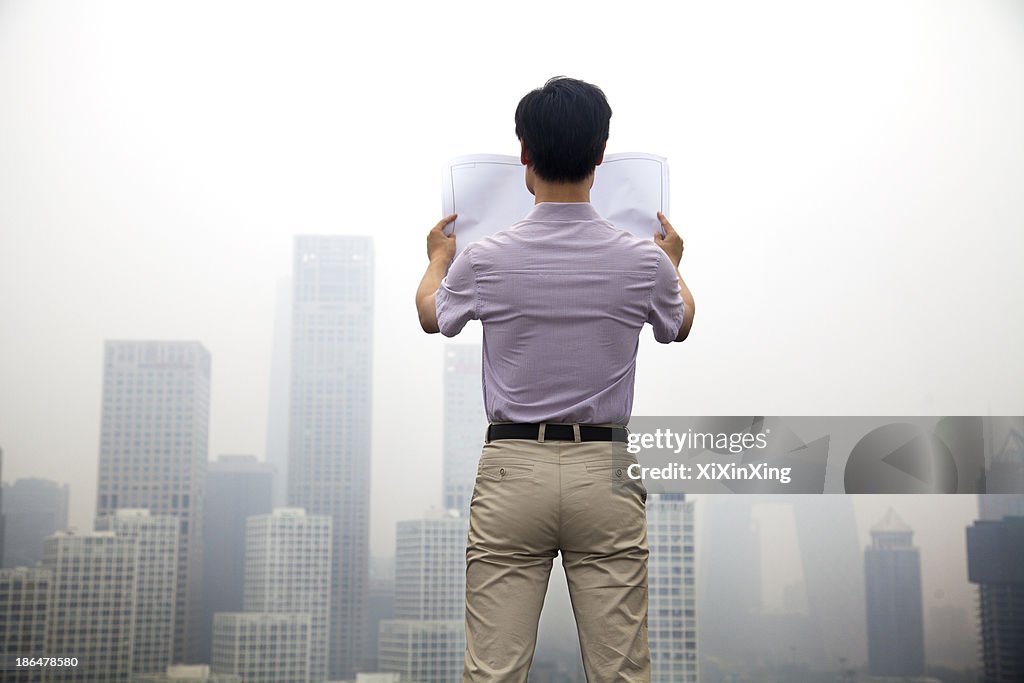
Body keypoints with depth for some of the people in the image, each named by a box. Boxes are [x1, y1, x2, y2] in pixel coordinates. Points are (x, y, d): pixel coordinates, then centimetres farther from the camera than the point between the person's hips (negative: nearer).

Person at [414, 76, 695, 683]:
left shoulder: (486, 260, -8)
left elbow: (433, 316, 16)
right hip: (604, 472, 1)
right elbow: (679, 326, 19)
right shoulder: (644, 261, -5)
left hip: (512, 471, 0)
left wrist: (439, 258, 37)